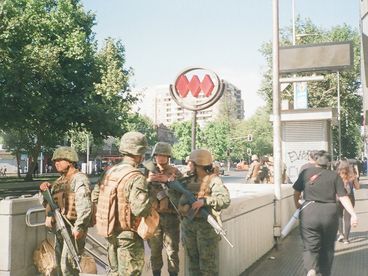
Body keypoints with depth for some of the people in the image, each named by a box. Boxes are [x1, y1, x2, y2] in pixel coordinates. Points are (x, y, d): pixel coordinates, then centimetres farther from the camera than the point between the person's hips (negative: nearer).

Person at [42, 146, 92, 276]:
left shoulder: (79, 179, -12)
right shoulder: (60, 180, 16)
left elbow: (84, 206, -22)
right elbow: (47, 202, 23)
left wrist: (78, 227, -28)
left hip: (73, 228, -9)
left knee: (68, 265, -11)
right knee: (60, 264, 16)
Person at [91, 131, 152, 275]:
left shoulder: (109, 171, 4)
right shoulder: (136, 177, -20)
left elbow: (95, 197, 11)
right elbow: (140, 209, -29)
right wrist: (150, 201, -9)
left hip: (109, 231, 7)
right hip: (128, 235, -7)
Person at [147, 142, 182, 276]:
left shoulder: (175, 173, -1)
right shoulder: (149, 171, 4)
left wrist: (168, 180, -23)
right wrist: (147, 181, -21)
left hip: (170, 217, -2)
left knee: (172, 251, 4)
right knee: (155, 250, 11)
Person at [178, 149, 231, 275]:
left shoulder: (214, 181, -9)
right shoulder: (190, 180, 12)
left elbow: (225, 200, -22)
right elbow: (182, 201, 9)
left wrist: (204, 201, -30)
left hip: (207, 225, -6)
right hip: (188, 224, 7)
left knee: (208, 264, 0)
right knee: (192, 261, 15)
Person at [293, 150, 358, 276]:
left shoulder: (306, 172, 4)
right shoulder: (334, 175, 3)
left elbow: (297, 192, 11)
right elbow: (343, 197, -5)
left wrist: (296, 204, 29)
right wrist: (353, 214, -4)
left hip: (309, 212, -1)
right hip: (330, 212, 1)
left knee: (310, 247, 3)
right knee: (327, 247, 18)